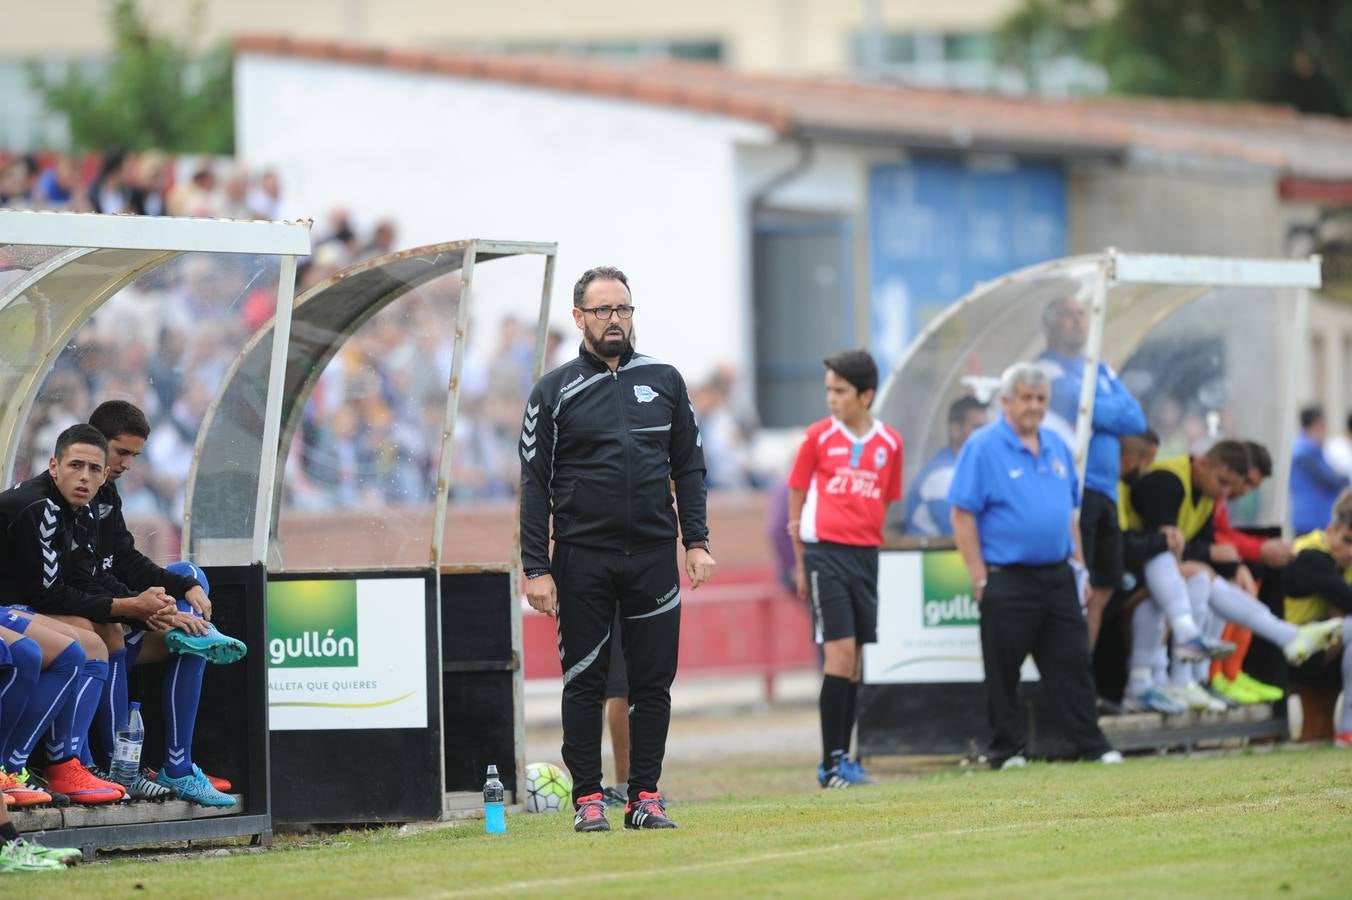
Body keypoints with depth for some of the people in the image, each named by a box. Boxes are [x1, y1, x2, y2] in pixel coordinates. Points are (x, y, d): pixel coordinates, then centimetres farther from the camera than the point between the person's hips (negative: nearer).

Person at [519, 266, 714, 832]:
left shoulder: (664, 382, 11)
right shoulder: (555, 392, 3)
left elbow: (688, 466, 14)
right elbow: (534, 483, 1)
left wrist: (696, 542, 4)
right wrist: (536, 569, -6)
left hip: (653, 555, 2)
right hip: (582, 557, -2)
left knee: (653, 680, 2)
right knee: (584, 681, 0)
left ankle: (645, 796, 8)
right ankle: (588, 799, 5)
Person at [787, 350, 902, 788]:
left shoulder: (889, 443, 8)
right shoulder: (818, 436, 1)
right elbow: (796, 499, 7)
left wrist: (875, 544, 11)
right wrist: (800, 562, 5)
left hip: (866, 554, 4)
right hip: (825, 550, -4)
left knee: (854, 660, 5)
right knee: (840, 651, -11)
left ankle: (840, 760, 11)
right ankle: (832, 762, -8)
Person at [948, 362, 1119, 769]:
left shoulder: (1056, 446, 13)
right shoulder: (983, 448, -7)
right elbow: (962, 515, -10)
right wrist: (980, 579, -13)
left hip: (1057, 578, 5)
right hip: (1008, 579, -5)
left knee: (1072, 663, 5)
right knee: (1003, 671, 1)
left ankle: (1092, 745, 9)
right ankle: (1006, 750, 10)